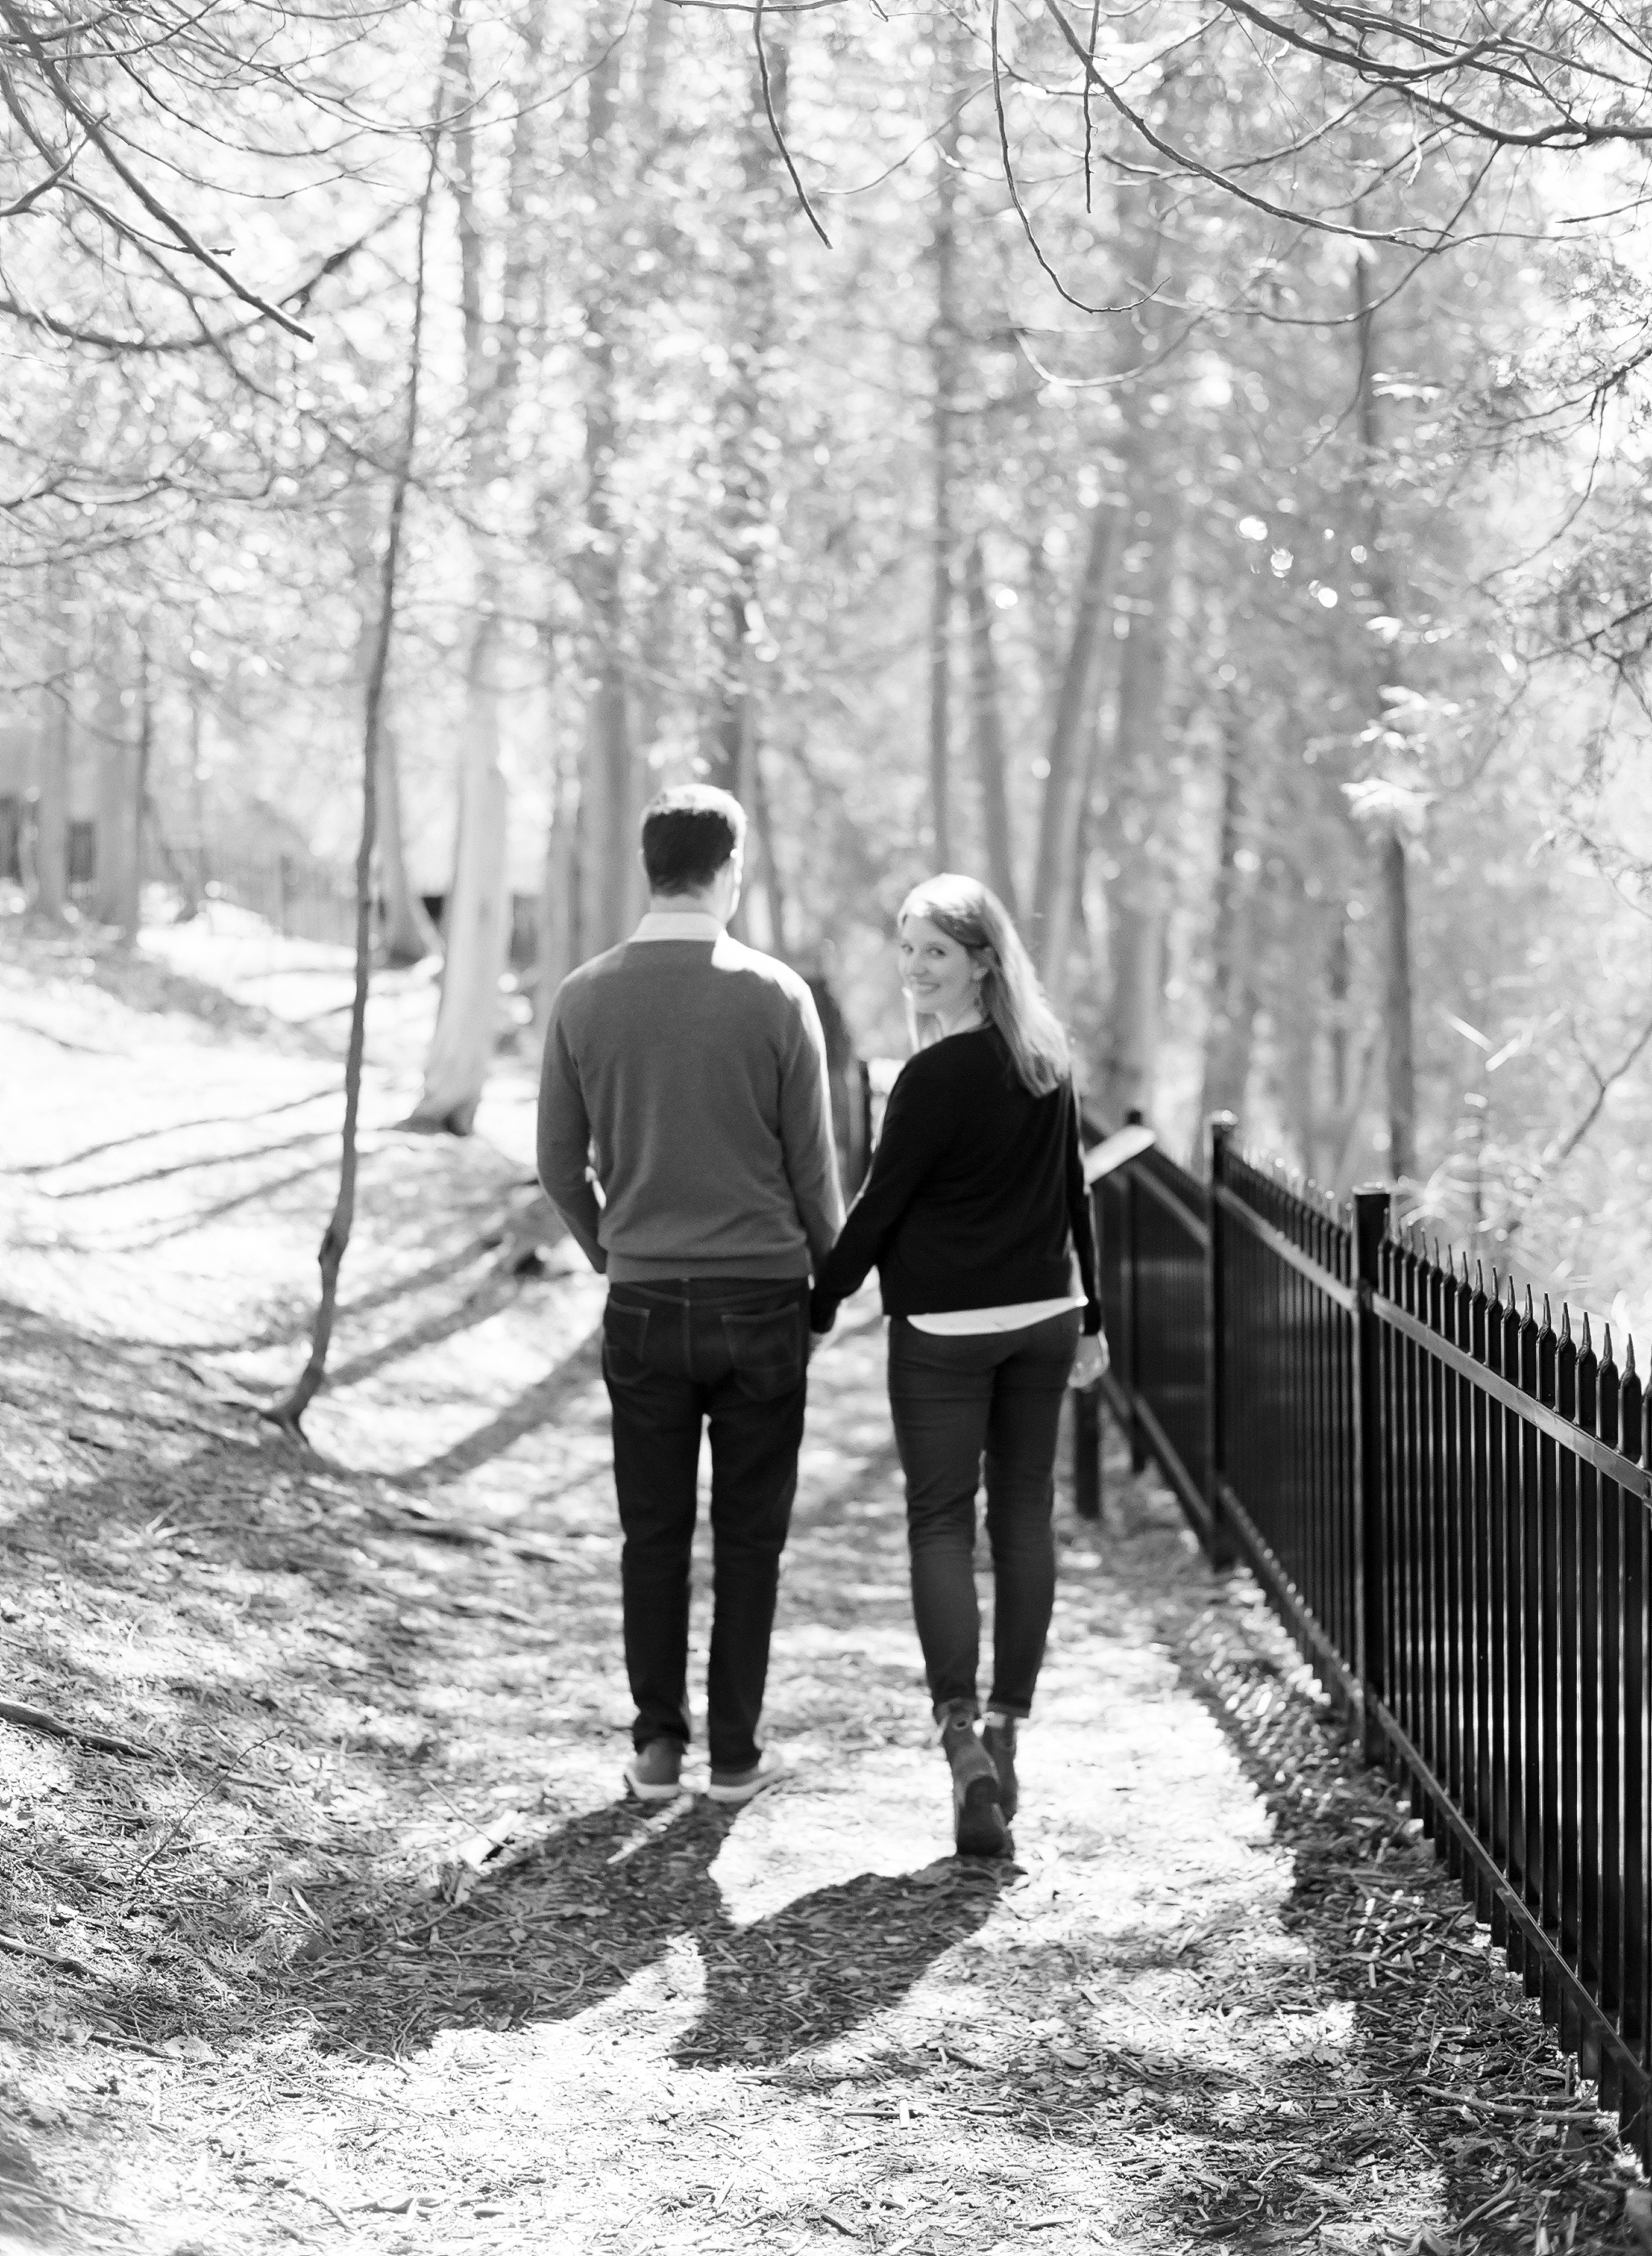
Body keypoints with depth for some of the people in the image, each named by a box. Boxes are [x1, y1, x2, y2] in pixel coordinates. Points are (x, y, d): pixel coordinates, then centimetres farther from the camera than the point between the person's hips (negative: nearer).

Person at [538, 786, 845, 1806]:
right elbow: (815, 1167, -2)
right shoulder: (774, 996, -8)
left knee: (653, 1533, 10)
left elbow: (561, 1166, 5)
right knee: (749, 1535, 7)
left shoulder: (585, 999, -2)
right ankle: (735, 1754, 11)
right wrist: (828, 1274, 14)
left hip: (643, 1301, 2)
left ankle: (658, 1745, 13)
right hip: (764, 1298, -2)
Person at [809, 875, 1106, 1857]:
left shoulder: (938, 1075, -14)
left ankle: (962, 1732, -14)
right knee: (1024, 1516, 10)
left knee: (941, 1522, -2)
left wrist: (819, 1306, -2)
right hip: (1043, 1315, 6)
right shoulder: (1049, 1065, 7)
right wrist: (1090, 1317, 20)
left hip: (945, 1327, -6)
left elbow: (880, 1205, -11)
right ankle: (1008, 1726, 16)